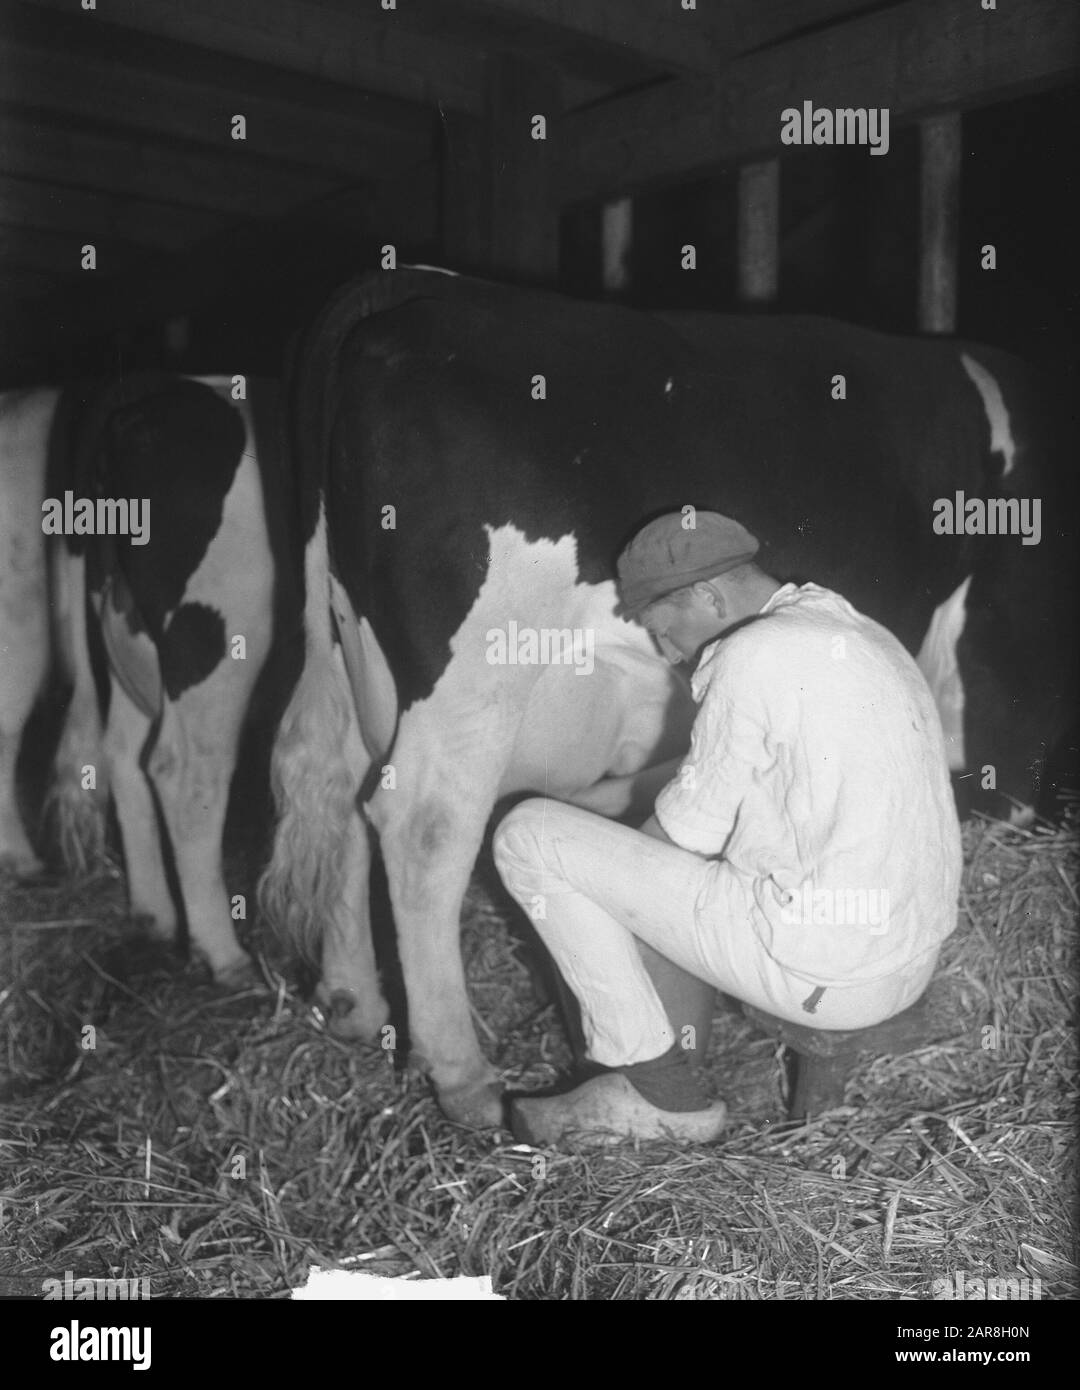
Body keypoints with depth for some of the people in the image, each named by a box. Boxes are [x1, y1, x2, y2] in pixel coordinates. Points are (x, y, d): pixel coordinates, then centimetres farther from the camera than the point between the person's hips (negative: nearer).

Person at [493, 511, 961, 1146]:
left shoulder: (753, 656, -16)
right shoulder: (866, 636, 13)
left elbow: (690, 827, -9)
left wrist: (616, 850, 13)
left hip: (821, 971, -10)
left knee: (531, 837, -4)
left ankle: (664, 1095, 5)